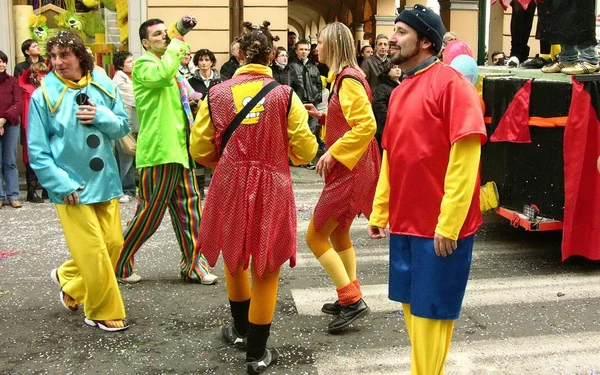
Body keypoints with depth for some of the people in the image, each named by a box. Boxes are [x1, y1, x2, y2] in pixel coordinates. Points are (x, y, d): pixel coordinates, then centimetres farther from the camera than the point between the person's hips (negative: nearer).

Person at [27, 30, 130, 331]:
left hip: (105, 180, 4)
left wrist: (102, 117, -13)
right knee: (93, 251, -2)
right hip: (72, 187, -4)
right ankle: (104, 312, 18)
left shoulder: (103, 85, 2)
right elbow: (37, 151, -7)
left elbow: (123, 126, 7)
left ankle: (67, 278, 37)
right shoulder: (44, 95, -8)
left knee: (114, 243, 10)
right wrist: (62, 185, -15)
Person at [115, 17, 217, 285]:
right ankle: (119, 263, 15)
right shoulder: (143, 65, -8)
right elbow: (162, 74, -32)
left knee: (188, 210, 9)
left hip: (180, 150, 9)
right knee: (150, 213, -1)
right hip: (157, 151, -8)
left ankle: (193, 265, 17)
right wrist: (178, 39, -23)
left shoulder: (172, 65, 21)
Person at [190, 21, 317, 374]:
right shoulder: (284, 94, -8)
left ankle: (241, 329, 43)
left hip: (230, 187, 2)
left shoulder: (217, 93, -3)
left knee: (236, 258, 25)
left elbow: (200, 149, 1)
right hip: (271, 189, -2)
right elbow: (305, 150, -6)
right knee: (265, 269, 10)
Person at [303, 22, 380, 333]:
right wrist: (322, 117, 10)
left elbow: (367, 125, -26)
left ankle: (352, 301, -1)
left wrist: (332, 153, -24)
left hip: (350, 171, -11)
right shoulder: (342, 77, 14)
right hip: (347, 170, 11)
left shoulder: (348, 80, -17)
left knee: (315, 236, -6)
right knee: (339, 234, 19)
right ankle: (349, 297, 29)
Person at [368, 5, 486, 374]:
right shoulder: (400, 92, 11)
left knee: (432, 310, 4)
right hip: (405, 221, 7)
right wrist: (380, 213, 14)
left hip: (440, 225, -7)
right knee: (412, 305, 16)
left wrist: (448, 224, -21)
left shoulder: (450, 82, -12)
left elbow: (465, 156, -18)